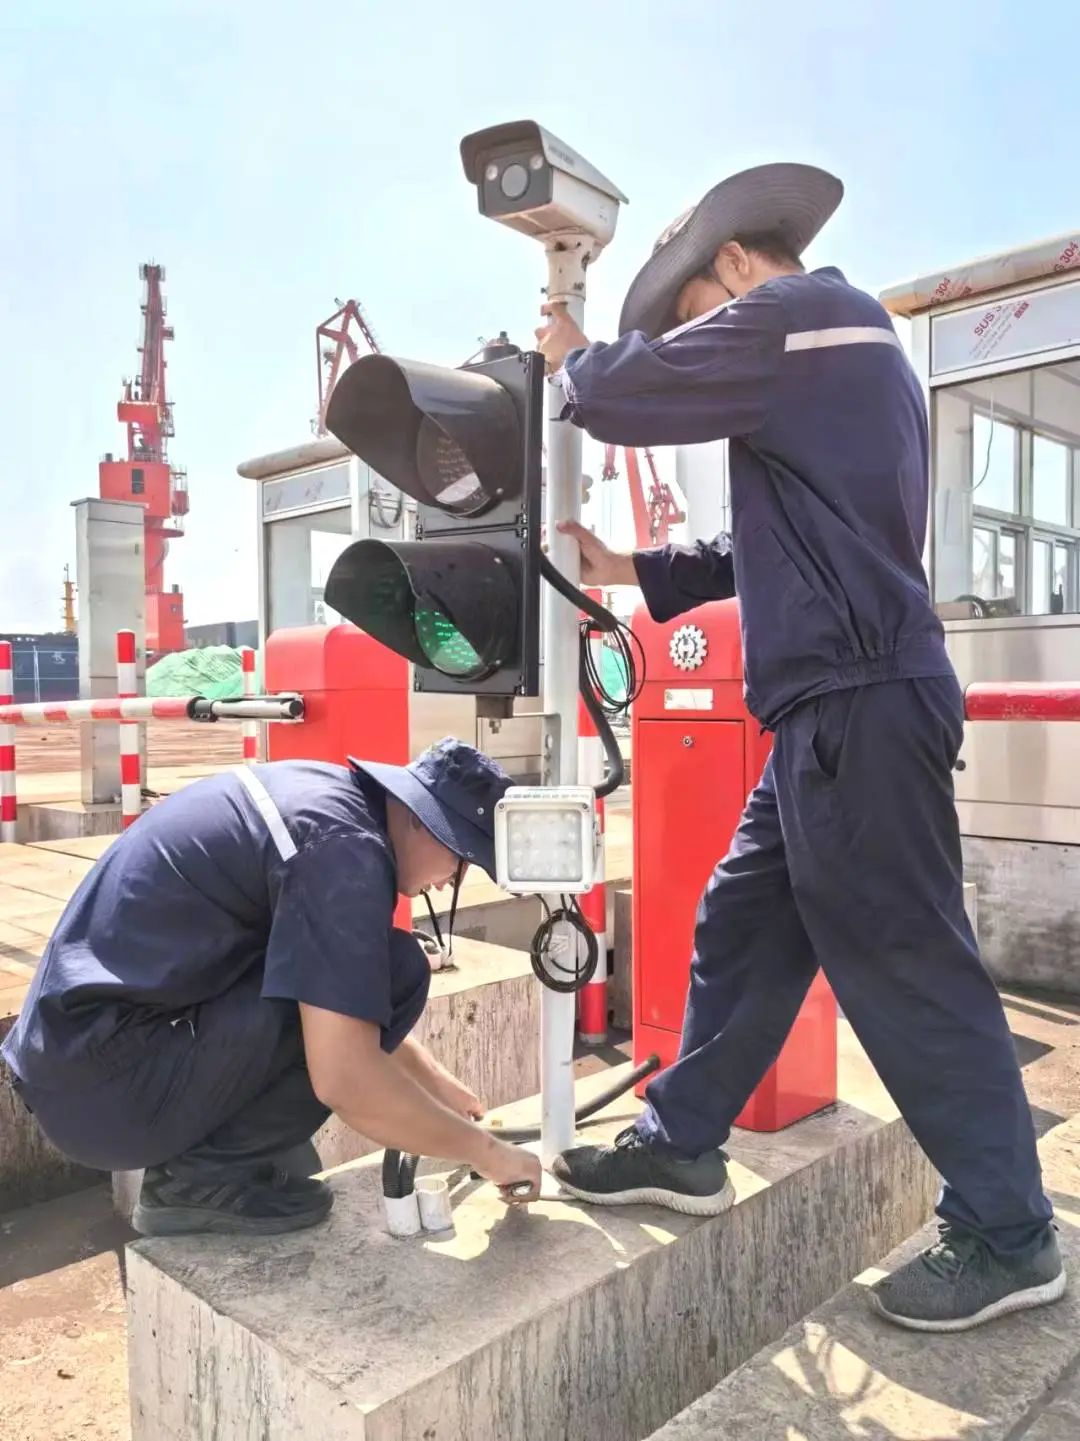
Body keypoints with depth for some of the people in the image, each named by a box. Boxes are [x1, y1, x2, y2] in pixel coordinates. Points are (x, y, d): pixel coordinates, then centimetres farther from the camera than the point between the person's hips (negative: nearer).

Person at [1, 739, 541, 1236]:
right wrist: (484, 1150, -9)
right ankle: (205, 1175, -4)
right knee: (393, 974, -15)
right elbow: (345, 1080, -25)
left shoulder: (324, 792, 9)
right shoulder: (343, 844, -20)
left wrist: (448, 1093, 23)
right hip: (107, 1086, -10)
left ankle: (188, 1153, 13)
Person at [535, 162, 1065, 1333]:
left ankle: (1007, 1236, 14)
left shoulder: (792, 315, -5)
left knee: (904, 963, -2)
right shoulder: (840, 341, 26)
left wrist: (570, 355, 17)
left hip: (858, 704, -10)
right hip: (840, 705, 10)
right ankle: (680, 1145, 25)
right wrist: (636, 575, 22)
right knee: (742, 925, 13)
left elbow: (621, 396, -7)